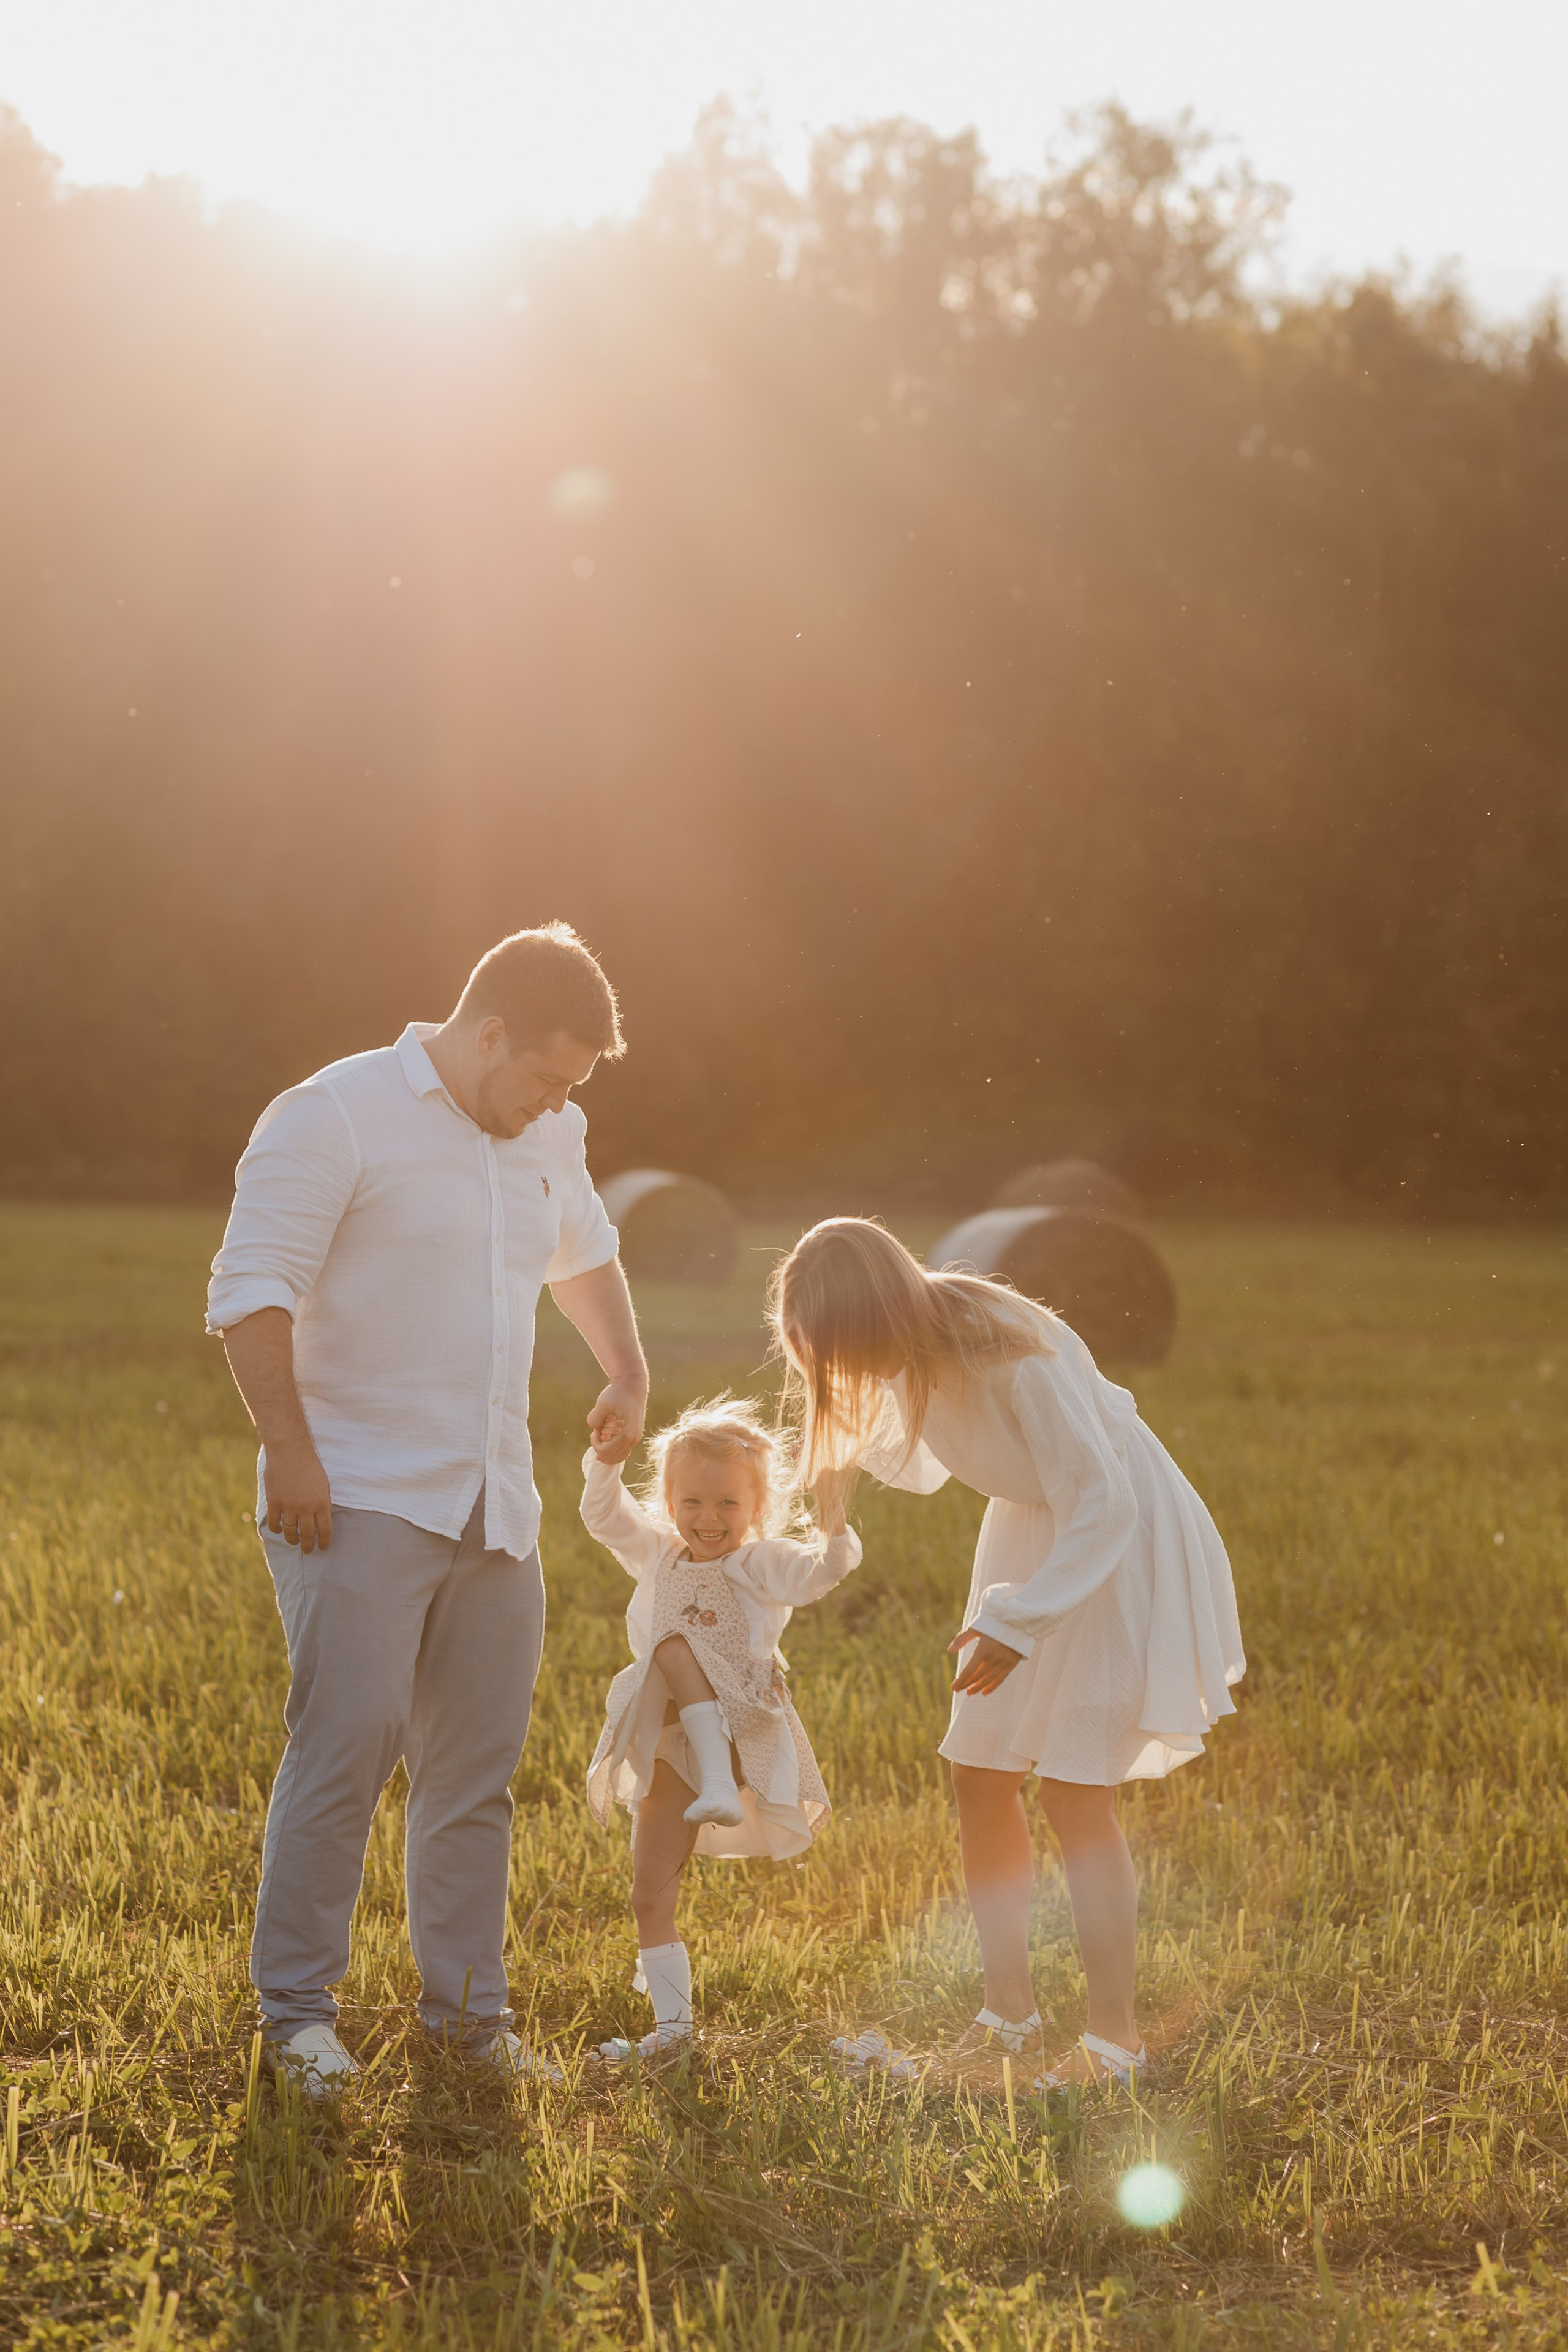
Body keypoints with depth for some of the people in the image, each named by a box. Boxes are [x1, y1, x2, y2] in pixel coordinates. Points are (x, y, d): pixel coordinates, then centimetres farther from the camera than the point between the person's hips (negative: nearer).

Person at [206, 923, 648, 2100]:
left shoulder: (547, 1140, 15)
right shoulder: (336, 1116, -8)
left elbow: (585, 1252, 36)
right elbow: (251, 1291, -13)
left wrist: (629, 1373, 23)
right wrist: (291, 1450, -19)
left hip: (496, 1508, 7)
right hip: (360, 1502, -7)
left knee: (477, 1764, 8)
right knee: (347, 1740, -13)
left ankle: (469, 2007, 17)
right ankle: (298, 2004, -3)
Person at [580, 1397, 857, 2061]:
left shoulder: (761, 1564, -6)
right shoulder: (659, 1558, 12)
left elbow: (815, 1574, -23)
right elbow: (604, 1518, 10)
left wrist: (832, 1525, -38)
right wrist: (605, 1463, -6)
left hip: (738, 1736, -6)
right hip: (668, 1755, 6)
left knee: (673, 1645, -28)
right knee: (651, 1896, 3)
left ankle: (721, 1788, -34)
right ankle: (672, 2020, 11)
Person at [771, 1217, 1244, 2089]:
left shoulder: (1013, 1356, -33)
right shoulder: (912, 1354, -8)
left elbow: (1102, 1501, -28)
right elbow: (920, 1468, 10)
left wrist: (1018, 1621, -27)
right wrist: (849, 1418, -7)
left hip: (1120, 1540, -8)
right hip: (1033, 1529, 8)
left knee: (1074, 1781, -11)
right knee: (981, 1767, 3)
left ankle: (1116, 2038, -4)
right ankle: (1011, 2014, 14)